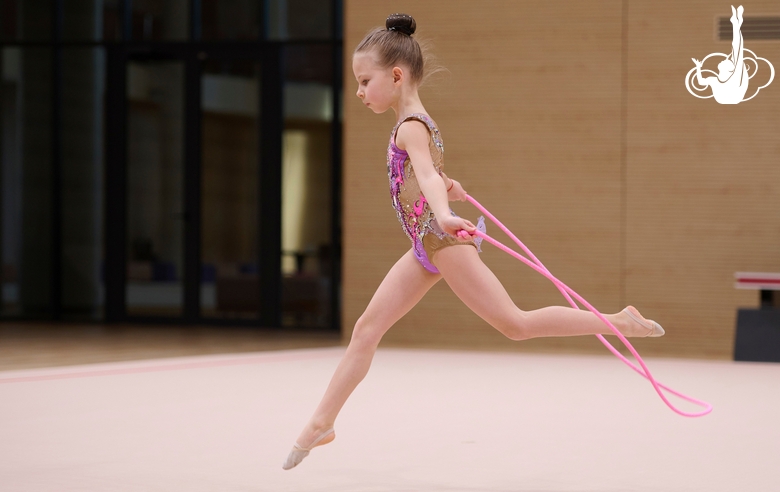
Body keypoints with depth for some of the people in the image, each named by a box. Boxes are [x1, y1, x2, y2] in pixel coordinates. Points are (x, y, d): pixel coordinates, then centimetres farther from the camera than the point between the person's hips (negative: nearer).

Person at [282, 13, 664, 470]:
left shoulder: (411, 127, -15)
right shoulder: (416, 124, 14)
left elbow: (427, 174, -36)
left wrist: (442, 214, -50)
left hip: (443, 240, -10)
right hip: (427, 246, 10)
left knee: (516, 324, -8)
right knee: (367, 329, 5)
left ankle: (618, 321, -2)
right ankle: (322, 423, 6)